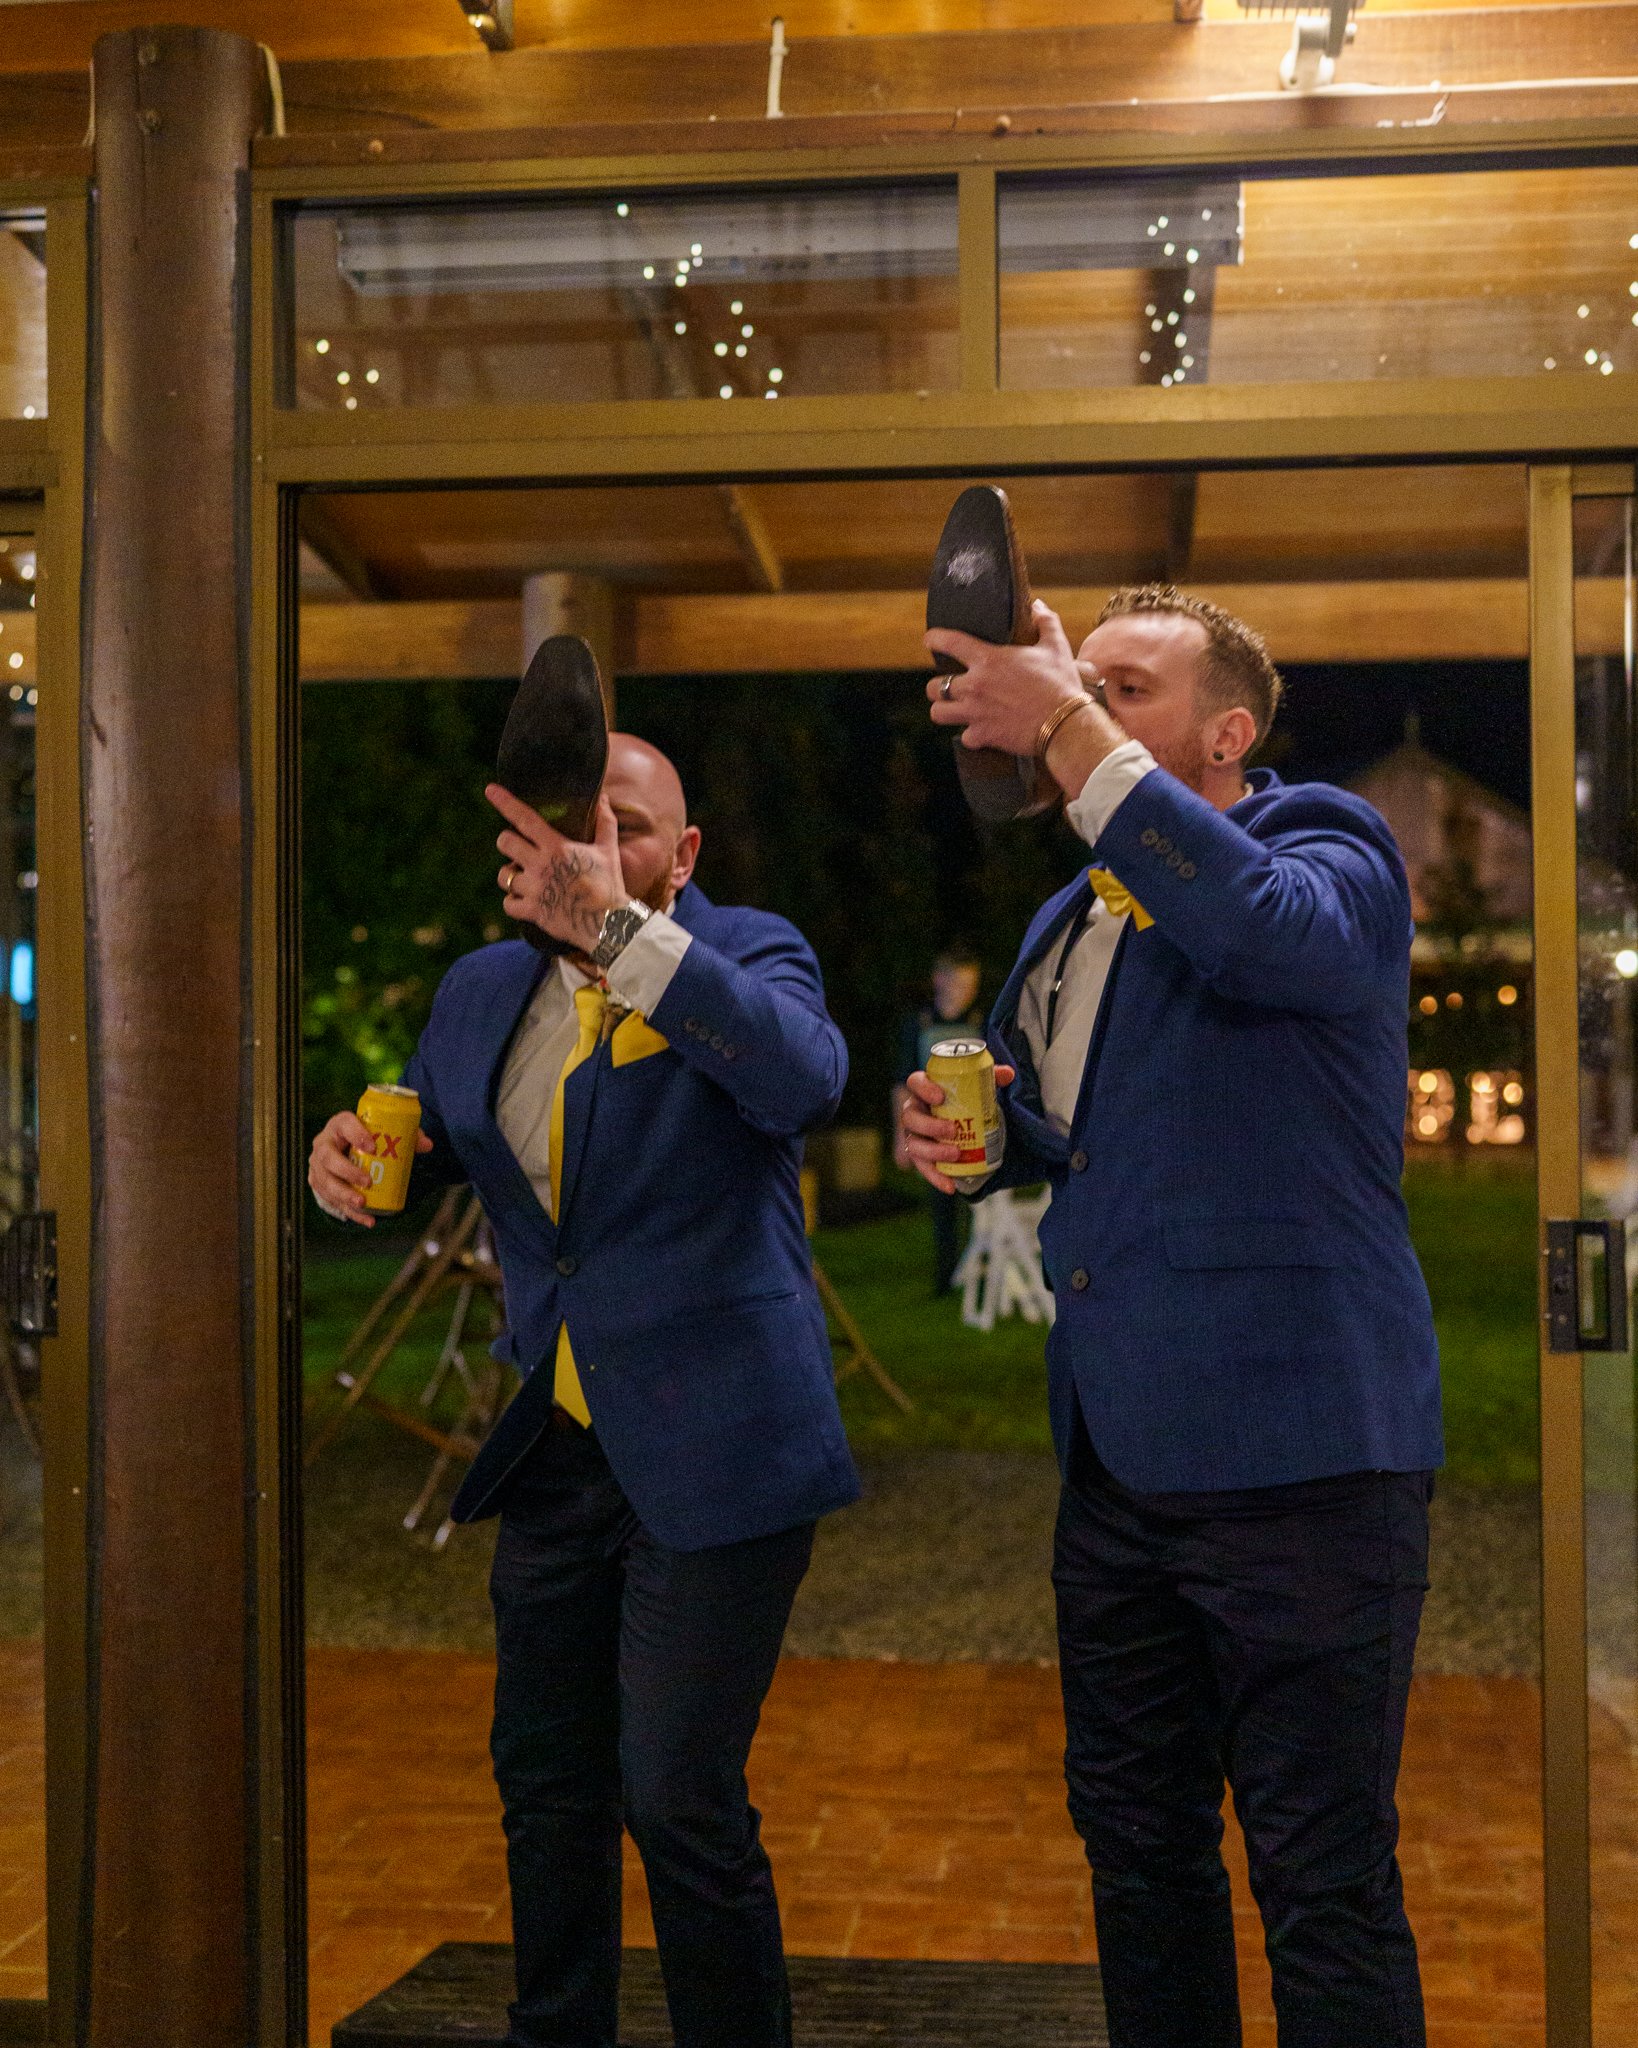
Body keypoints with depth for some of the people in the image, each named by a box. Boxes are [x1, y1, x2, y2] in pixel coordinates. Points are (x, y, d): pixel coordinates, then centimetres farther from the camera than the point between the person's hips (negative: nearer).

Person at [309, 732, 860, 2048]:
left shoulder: (747, 956, -8)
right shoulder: (482, 993, 9)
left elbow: (805, 1078, -30)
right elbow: (425, 1149, 23)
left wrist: (622, 930, -40)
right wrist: (351, 1156, -2)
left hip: (710, 1450, -6)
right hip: (556, 1447, 6)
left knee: (680, 1797, -6)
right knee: (546, 1787, 17)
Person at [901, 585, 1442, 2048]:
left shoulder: (1329, 851, -5)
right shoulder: (1068, 925, 17)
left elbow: (1273, 930, -30)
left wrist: (1071, 736, -31)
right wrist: (956, 1131, 6)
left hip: (1293, 1452, -8)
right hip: (1115, 1458, 8)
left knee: (1325, 1882, -1)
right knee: (1137, 1847, 18)